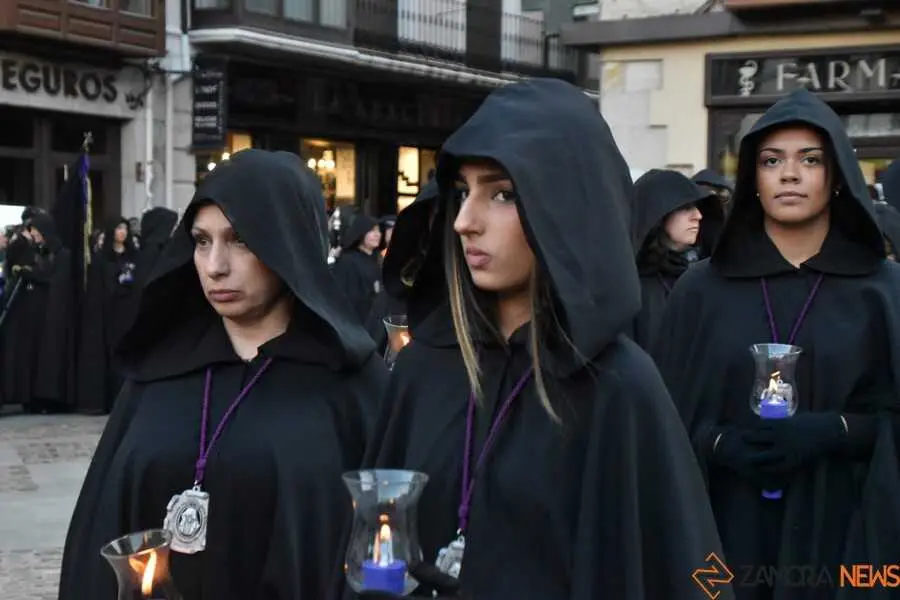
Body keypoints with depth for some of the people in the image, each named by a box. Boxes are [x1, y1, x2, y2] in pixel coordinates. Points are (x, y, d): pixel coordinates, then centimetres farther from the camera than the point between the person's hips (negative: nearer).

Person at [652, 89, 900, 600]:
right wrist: (720, 442, -15)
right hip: (728, 529, 1)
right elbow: (668, 413, 3)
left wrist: (833, 432, -17)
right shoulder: (702, 289, 4)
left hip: (842, 530, 0)